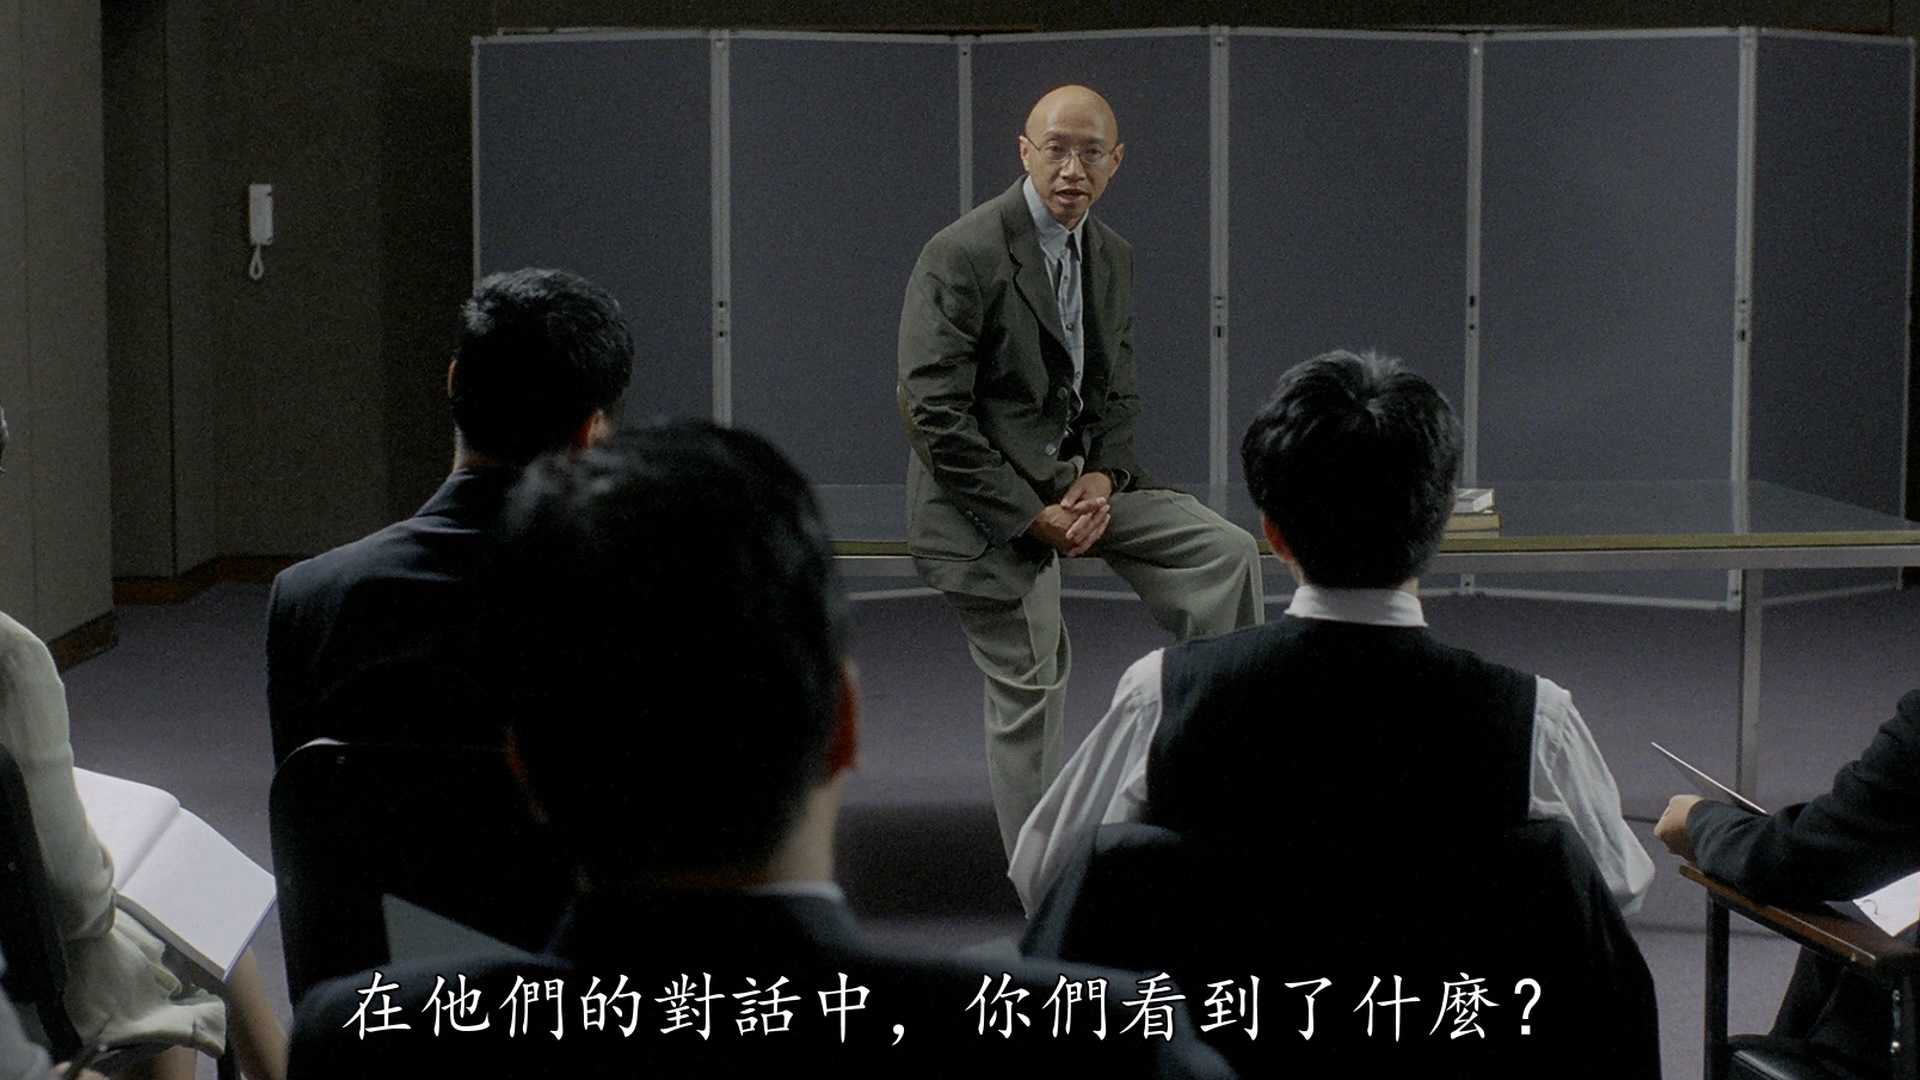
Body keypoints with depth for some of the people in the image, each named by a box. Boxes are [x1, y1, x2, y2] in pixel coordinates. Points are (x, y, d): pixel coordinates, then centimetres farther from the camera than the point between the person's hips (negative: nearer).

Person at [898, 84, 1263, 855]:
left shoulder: (1112, 256, 6)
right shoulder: (963, 255, -17)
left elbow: (1117, 391, 13)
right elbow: (933, 412, -20)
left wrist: (1103, 478, -8)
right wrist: (1030, 515, -20)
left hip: (1079, 478, 7)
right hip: (993, 501, -7)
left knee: (1227, 554, -4)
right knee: (1030, 692, -1)